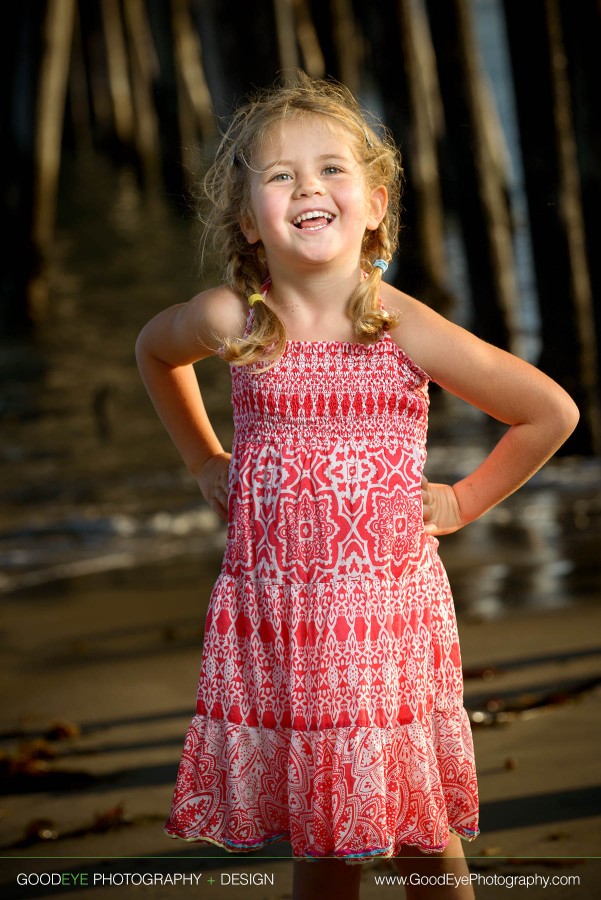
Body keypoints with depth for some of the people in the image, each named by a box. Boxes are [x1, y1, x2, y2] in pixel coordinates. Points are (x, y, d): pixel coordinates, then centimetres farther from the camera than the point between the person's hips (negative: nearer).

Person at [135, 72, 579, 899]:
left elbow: (552, 413, -3)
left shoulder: (405, 328, -11)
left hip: (388, 607, -2)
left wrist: (463, 502, 1)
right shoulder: (229, 321, -4)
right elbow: (155, 350, 21)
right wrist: (204, 461, 17)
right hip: (272, 615, 2)